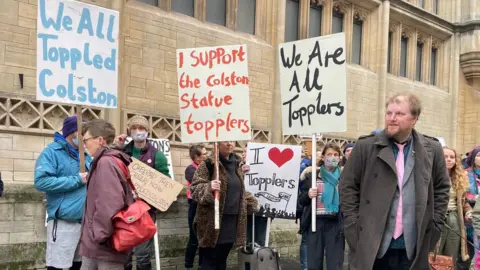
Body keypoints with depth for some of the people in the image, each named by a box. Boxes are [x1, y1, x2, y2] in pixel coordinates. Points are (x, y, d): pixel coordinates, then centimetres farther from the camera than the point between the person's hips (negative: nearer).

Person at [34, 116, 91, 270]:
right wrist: (76, 180, -18)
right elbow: (41, 182, -22)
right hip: (63, 221, -7)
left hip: (86, 220, 7)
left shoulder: (84, 155, 15)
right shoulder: (52, 152, -8)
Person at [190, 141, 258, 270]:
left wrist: (252, 202, 27)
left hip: (232, 220, 7)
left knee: (222, 260, 14)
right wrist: (209, 188, -30)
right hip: (213, 221, -6)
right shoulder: (208, 164, -7)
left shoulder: (235, 164, 14)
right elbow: (195, 188, -12)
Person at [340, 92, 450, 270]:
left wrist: (434, 226, 7)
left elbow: (442, 187, 14)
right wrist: (355, 228, -4)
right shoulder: (365, 146, -2)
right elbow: (348, 187, 2)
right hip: (371, 246, -1)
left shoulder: (432, 149, 4)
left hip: (413, 247, 2)